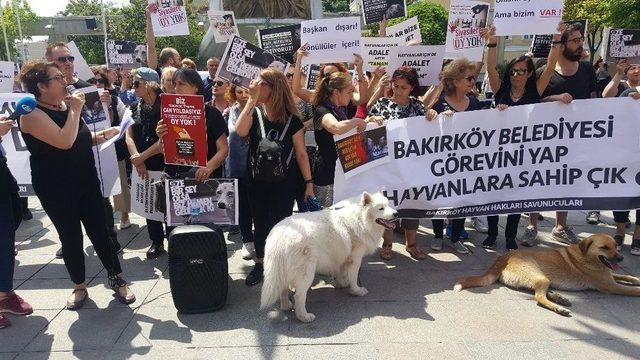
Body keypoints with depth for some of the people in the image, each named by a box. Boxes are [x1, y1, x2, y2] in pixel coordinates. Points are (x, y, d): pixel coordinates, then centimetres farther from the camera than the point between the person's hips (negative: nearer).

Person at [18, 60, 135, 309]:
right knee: (71, 236, 6)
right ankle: (79, 286, 24)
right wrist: (75, 110, -18)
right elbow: (64, 141, -29)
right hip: (56, 188, -5)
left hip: (86, 180, 6)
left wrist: (101, 135, 4)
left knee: (99, 231, 6)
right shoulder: (32, 114, -14)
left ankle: (117, 279, 17)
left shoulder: (64, 105, 8)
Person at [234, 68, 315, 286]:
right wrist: (251, 99, -21)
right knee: (260, 223, 13)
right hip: (257, 181, 3)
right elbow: (240, 131, -23)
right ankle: (260, 264, 30)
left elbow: (301, 153, -3)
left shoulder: (292, 120, -7)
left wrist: (309, 182, -7)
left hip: (283, 183, -3)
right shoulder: (254, 114, -1)